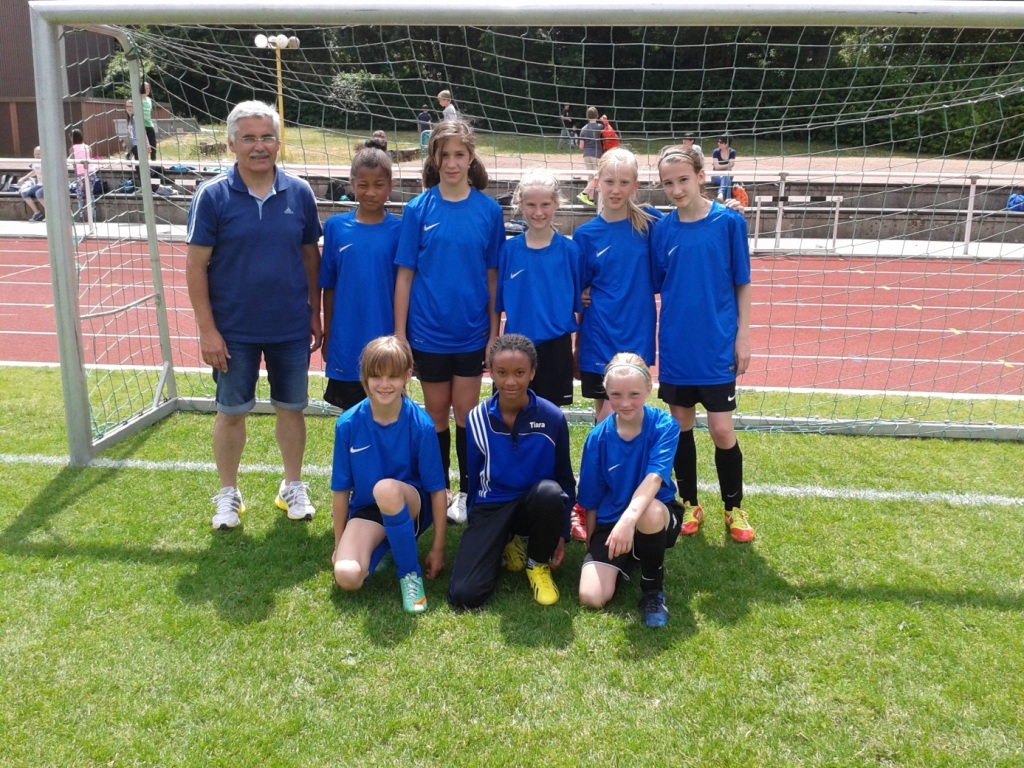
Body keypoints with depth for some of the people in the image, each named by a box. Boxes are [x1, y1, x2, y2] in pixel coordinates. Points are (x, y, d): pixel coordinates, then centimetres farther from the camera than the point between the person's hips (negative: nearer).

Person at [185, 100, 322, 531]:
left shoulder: (300, 193, -1)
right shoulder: (212, 196, -8)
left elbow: (311, 257, 7)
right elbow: (196, 265, -8)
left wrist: (316, 314, 6)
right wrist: (207, 330, -11)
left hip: (292, 329, 2)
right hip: (233, 332, -2)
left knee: (291, 408, 13)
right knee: (231, 412, 10)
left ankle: (293, 488, 31)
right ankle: (228, 494, 27)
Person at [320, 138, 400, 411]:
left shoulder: (399, 229, -4)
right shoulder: (336, 227, 0)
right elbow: (329, 287, 6)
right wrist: (326, 337, 8)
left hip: (386, 342, -1)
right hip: (346, 344, 1)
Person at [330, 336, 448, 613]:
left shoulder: (421, 425, -17)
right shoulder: (347, 424, -11)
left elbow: (436, 489, -9)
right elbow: (341, 489, -1)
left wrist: (438, 548, -7)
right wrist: (339, 545, 5)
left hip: (411, 507, -2)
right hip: (367, 509, 2)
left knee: (386, 489, -38)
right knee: (347, 576, -27)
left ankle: (411, 572, -16)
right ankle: (385, 547, 8)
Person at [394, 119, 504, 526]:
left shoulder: (489, 210, -2)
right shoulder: (418, 209, -4)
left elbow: (493, 275, 1)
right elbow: (405, 274, -3)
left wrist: (494, 332, 1)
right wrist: (399, 332, -5)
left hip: (472, 330, 0)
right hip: (428, 330, 0)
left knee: (466, 413, 7)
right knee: (436, 414, 12)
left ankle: (467, 493, 23)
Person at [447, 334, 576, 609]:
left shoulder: (553, 418, -9)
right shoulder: (478, 418, -6)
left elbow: (565, 479, 2)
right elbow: (473, 476, 5)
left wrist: (561, 532, 0)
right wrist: (477, 524, 10)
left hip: (536, 506, 0)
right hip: (491, 509, 0)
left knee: (549, 491, -39)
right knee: (464, 596, -18)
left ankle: (538, 564, -7)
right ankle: (505, 544, 15)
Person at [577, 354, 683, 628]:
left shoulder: (665, 426, -14)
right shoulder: (598, 438, -7)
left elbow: (654, 478, -31)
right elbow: (591, 501, 2)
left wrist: (629, 518, -48)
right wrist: (592, 549, 7)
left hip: (658, 517, -2)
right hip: (609, 522, 2)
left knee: (649, 512, -40)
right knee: (592, 597, -18)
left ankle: (653, 589, -12)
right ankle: (625, 562, 17)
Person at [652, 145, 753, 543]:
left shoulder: (729, 222, -6)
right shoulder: (661, 230, 0)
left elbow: (742, 284, -1)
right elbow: (653, 286, 6)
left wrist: (743, 336, -3)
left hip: (718, 346, -2)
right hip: (675, 346, 2)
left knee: (722, 431, 0)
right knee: (681, 426, 11)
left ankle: (734, 509, 20)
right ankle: (690, 505, 27)